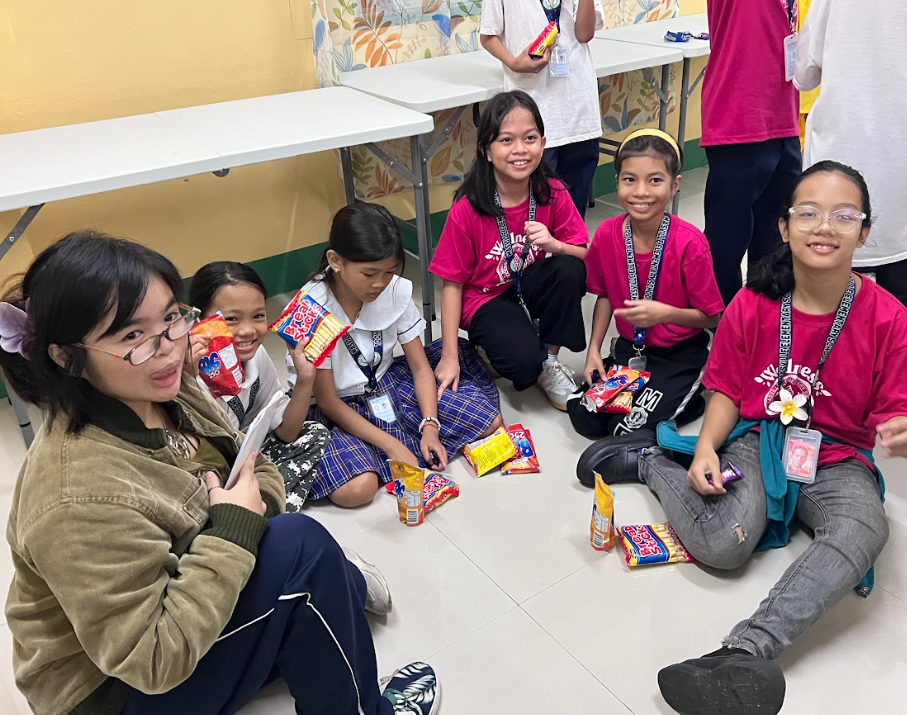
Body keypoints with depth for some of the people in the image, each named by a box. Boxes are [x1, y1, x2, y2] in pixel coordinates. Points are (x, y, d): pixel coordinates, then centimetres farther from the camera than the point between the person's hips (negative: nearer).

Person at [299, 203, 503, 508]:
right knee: (357, 489, -32)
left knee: (490, 421, -5)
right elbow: (327, 401, -20)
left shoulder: (396, 290, -13)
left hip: (387, 383, 4)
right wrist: (391, 446, -24)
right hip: (336, 409, -4)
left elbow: (420, 366, -4)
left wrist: (429, 426, -18)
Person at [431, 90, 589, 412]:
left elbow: (583, 256, -7)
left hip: (533, 287, 4)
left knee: (569, 269, -28)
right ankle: (492, 346, 8)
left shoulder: (553, 194, -11)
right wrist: (449, 357, -15)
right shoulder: (467, 209, -19)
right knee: (523, 363, -30)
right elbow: (453, 283, -13)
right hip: (487, 300, -4)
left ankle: (550, 361, -7)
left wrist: (553, 245, -32)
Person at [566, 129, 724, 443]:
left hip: (680, 355, -4)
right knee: (584, 417, -8)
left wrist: (664, 313, -29)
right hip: (630, 348, 4)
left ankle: (689, 399, 10)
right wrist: (594, 351, -3)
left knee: (628, 428, -16)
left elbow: (712, 317, -13)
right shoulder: (607, 234, -10)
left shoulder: (690, 243, -22)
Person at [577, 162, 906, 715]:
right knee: (724, 546, -25)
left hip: (837, 459, 1)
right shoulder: (754, 305, -7)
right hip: (759, 440, 0)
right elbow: (729, 392, 1)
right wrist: (707, 449, -16)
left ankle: (745, 651, -39)